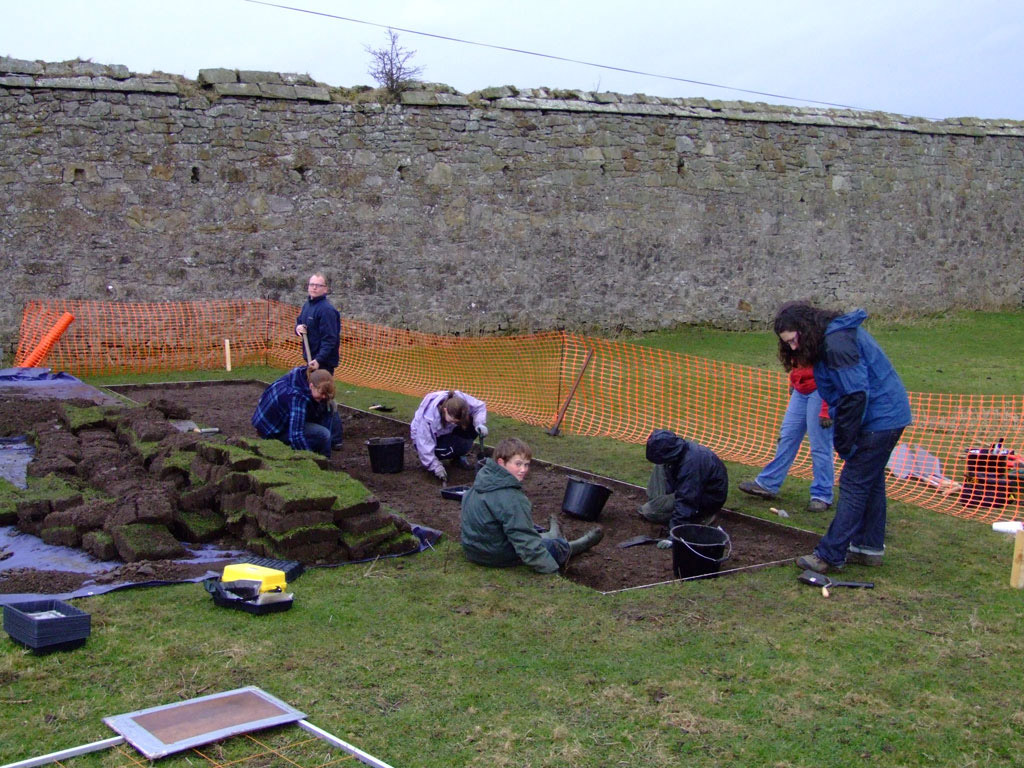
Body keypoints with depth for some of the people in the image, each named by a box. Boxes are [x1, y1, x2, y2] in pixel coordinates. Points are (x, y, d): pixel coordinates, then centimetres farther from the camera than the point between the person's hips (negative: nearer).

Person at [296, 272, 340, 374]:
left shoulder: (327, 309, -18)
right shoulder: (307, 305, 10)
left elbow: (329, 339, -22)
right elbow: (299, 323, 23)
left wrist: (319, 360, -30)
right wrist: (298, 328, -3)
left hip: (323, 363, -9)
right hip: (311, 360, 9)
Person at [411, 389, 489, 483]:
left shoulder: (461, 399, -30)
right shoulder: (428, 417, -40)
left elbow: (480, 406, -14)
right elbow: (425, 444, -34)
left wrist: (480, 424, -33)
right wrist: (435, 466, -34)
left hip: (447, 432, 5)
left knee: (472, 425, -20)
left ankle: (458, 456, 2)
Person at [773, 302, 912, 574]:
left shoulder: (837, 342, -21)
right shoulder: (835, 335, 11)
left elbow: (856, 394, -24)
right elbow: (845, 393, 15)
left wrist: (845, 443, -16)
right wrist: (843, 439, 9)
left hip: (879, 419, -10)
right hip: (890, 415, 10)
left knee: (854, 485, -6)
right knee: (871, 481, 18)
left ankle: (830, 556, -2)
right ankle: (869, 547, 29)